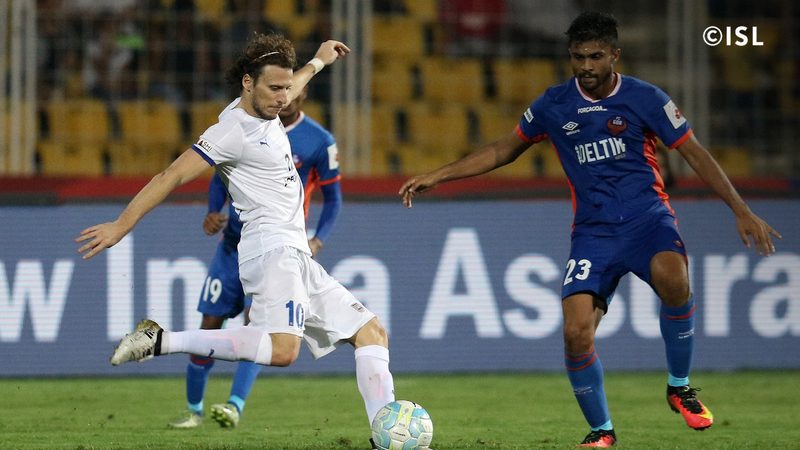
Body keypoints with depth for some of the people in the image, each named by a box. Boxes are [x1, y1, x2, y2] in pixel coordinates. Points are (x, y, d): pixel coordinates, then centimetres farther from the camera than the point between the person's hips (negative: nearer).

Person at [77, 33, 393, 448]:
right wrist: (121, 225, -17)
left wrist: (318, 62, 59)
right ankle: (160, 341, -25)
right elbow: (174, 175, -14)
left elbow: (287, 90, 42)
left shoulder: (262, 108, 16)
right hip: (272, 250, -10)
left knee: (372, 333, 9)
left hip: (297, 258, 10)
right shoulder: (234, 131, -11)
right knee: (282, 348, -31)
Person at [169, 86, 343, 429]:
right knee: (209, 324, 3)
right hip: (234, 243, 3)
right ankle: (193, 410, 18)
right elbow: (221, 176, 12)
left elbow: (332, 198, 1)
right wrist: (213, 212, -8)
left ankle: (235, 405, -30)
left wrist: (318, 241, -15)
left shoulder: (320, 142, -6)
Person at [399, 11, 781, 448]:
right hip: (593, 231, 2)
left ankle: (680, 388, -13)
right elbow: (503, 150, 16)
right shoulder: (554, 105, 3)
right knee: (576, 332, -16)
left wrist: (741, 210, -7)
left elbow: (695, 154, 0)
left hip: (648, 219, -2)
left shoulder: (644, 99, -4)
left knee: (671, 278, -36)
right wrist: (437, 176, 11)